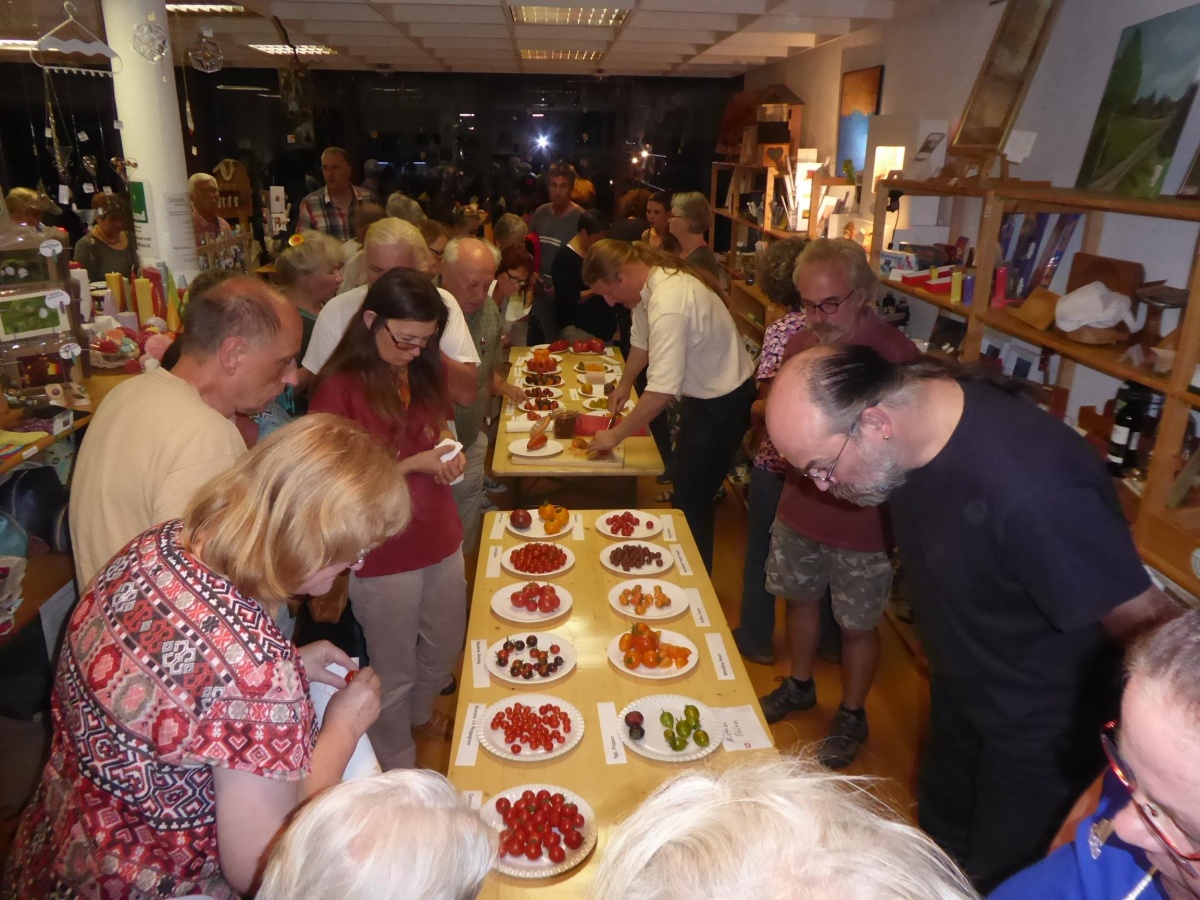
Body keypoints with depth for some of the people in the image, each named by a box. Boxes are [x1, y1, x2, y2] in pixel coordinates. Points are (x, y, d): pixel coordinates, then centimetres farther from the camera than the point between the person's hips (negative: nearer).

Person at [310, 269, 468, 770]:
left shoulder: (419, 371, 2)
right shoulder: (339, 388, -19)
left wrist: (448, 450, -5)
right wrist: (415, 463, -22)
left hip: (441, 540, 7)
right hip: (383, 556, -7)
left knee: (445, 650, 24)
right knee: (394, 671, 13)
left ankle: (420, 714, 55)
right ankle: (398, 769, 38)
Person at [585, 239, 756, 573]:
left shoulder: (668, 304, -32)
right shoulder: (651, 280, -2)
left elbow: (660, 391, -33)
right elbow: (642, 341, 16)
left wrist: (616, 435, -24)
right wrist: (624, 386, 18)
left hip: (723, 404, -10)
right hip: (705, 393, 10)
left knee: (692, 499, 0)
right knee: (688, 487, 20)